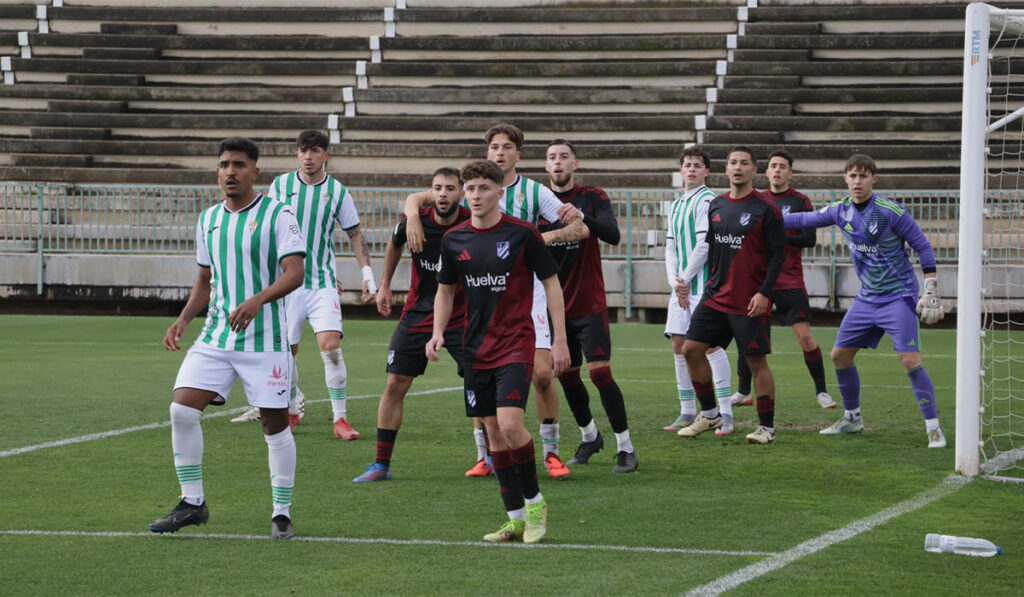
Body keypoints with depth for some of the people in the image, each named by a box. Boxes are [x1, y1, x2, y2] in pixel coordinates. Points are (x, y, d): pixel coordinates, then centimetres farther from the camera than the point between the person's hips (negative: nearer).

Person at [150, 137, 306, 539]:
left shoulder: (277, 215, -5)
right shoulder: (208, 219, 13)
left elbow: (295, 273, -15)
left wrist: (257, 300, -31)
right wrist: (183, 319, 7)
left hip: (266, 339, -5)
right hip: (215, 336, 5)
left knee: (275, 424, -1)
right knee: (182, 409, -9)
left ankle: (282, 514, 13)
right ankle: (192, 503, 3)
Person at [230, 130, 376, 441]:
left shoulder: (338, 191, 0)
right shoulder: (281, 185, 1)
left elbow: (355, 234, 8)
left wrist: (367, 273, 0)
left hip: (323, 283, -1)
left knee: (331, 345, -16)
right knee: (287, 350, 4)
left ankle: (341, 419, -11)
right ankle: (293, 408, 28)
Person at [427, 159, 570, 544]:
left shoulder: (522, 234, -7)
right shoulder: (454, 240, 5)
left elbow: (551, 284, -1)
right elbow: (446, 290, 17)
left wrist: (559, 339, -5)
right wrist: (438, 333, 2)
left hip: (515, 345, -5)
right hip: (476, 348, 5)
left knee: (510, 425, -19)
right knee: (493, 432, 5)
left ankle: (534, 501, 2)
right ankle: (517, 518, 14)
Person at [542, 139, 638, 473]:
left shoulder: (593, 198, -3)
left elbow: (613, 235, -19)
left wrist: (580, 218, -35)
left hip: (589, 305, -4)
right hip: (554, 305, 4)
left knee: (600, 372, -13)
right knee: (566, 376, 9)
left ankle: (625, 448, -6)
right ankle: (589, 436, 31)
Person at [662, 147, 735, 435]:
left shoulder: (707, 201, -7)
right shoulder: (676, 206, 19)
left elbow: (704, 244, -13)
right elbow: (671, 247, 16)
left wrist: (685, 278, -9)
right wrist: (675, 282, 0)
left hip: (704, 283, -8)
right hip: (681, 285, 8)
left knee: (711, 344, -11)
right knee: (679, 345, 6)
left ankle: (726, 414, -11)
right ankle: (688, 413, 13)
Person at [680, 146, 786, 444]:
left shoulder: (765, 209, -7)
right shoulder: (715, 206, 10)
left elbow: (777, 254, -9)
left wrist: (764, 293, -16)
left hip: (750, 302, -6)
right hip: (716, 296, 6)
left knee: (757, 361, -3)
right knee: (691, 349, 1)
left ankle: (767, 427, 7)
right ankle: (709, 414, 15)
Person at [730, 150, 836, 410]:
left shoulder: (800, 201, -2)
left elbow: (809, 239, -10)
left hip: (790, 282, -4)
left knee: (804, 336, -9)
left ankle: (821, 392, 2)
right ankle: (743, 393, 13)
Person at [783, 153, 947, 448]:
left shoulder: (891, 212, -16)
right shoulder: (841, 211, 0)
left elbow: (923, 247, -10)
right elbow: (805, 219, 15)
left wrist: (931, 291, -13)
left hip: (898, 298, -7)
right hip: (867, 298, 7)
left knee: (910, 360, -19)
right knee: (839, 355, 9)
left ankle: (933, 428, -12)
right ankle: (852, 418, 28)